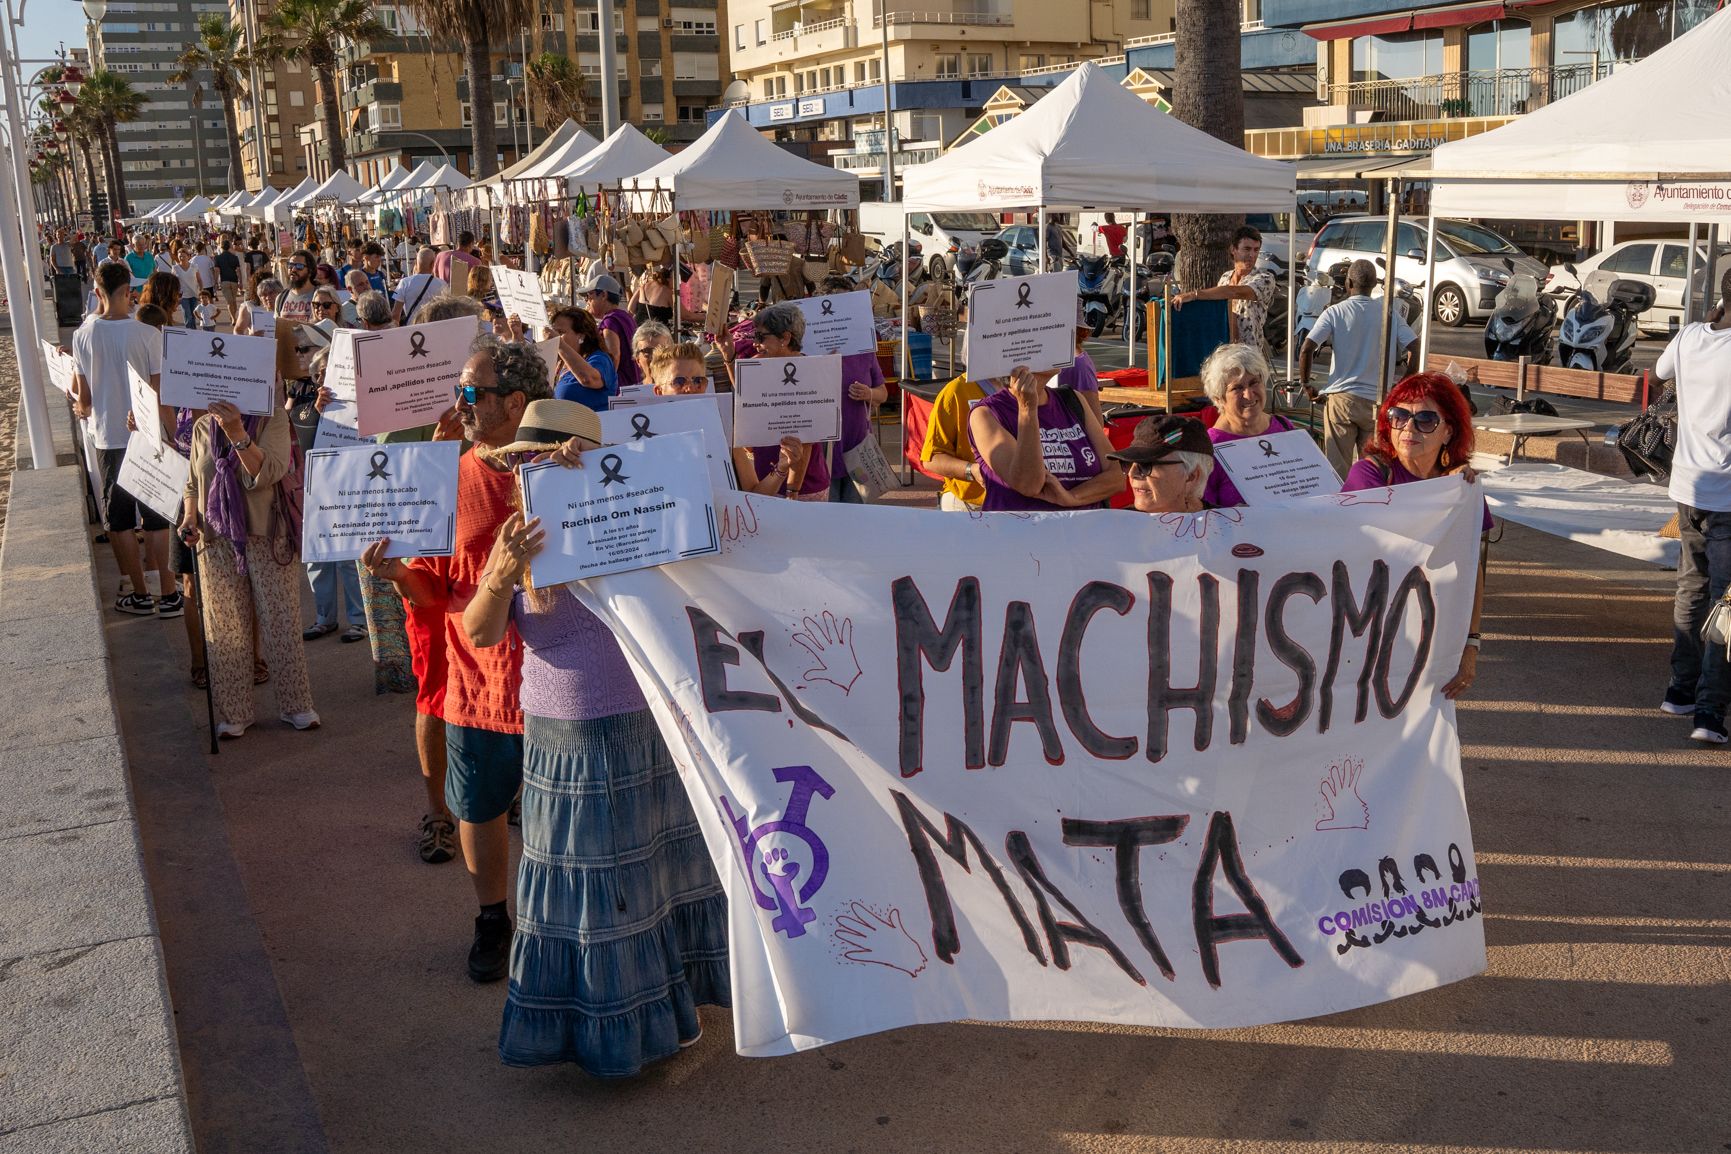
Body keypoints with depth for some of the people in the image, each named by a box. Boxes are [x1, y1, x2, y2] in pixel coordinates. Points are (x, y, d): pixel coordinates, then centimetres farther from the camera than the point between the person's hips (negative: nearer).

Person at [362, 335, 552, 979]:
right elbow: (434, 588, 5)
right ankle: (493, 921, 37)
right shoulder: (449, 480, 1)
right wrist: (397, 573, -18)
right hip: (477, 674, 3)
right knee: (479, 808, 15)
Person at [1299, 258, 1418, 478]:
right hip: (1377, 400, 2)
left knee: (1338, 468, 2)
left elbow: (1306, 350, -13)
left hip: (1341, 397, -2)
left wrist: (1306, 385, -1)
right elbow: (1414, 348, -4)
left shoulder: (1335, 312, -3)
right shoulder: (1390, 313, 4)